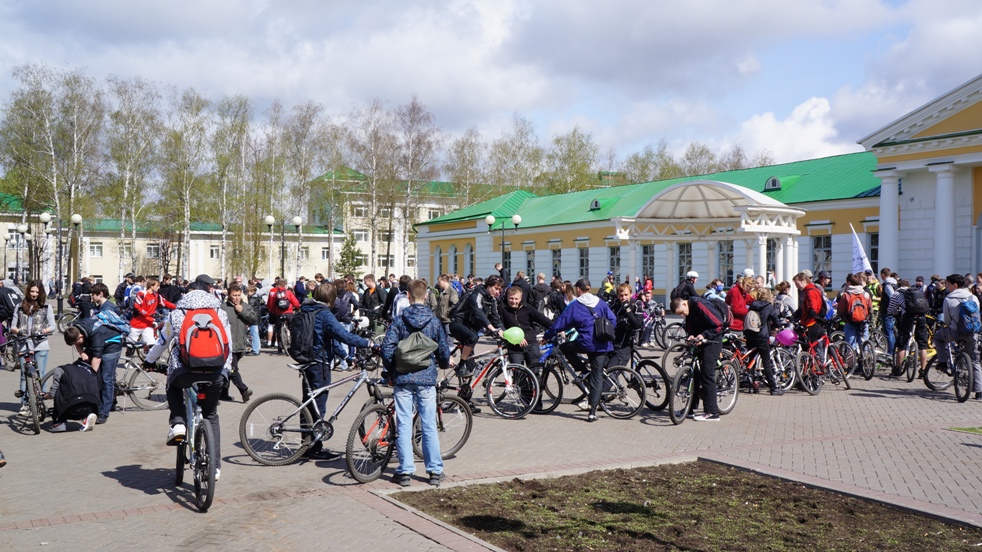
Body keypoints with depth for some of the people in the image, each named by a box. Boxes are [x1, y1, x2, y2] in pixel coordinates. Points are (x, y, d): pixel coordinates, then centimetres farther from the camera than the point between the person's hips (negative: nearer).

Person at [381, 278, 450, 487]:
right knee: (429, 425, 6)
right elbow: (443, 351, 4)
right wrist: (445, 364, 26)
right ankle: (435, 471, 10)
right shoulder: (434, 321, -1)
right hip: (426, 378, 1)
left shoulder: (399, 319, -3)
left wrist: (390, 371, 7)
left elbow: (387, 348, -7)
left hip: (403, 378, 0)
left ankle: (405, 471, 5)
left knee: (403, 425, 4)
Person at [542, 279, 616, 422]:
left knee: (564, 347, 23)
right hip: (603, 345, 4)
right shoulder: (600, 303, 11)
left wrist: (546, 336, 15)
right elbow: (613, 320, 8)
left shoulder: (574, 305, 1)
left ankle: (583, 371, 13)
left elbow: (560, 323, 3)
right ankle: (593, 410, -2)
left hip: (586, 343, -4)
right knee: (597, 376, 5)